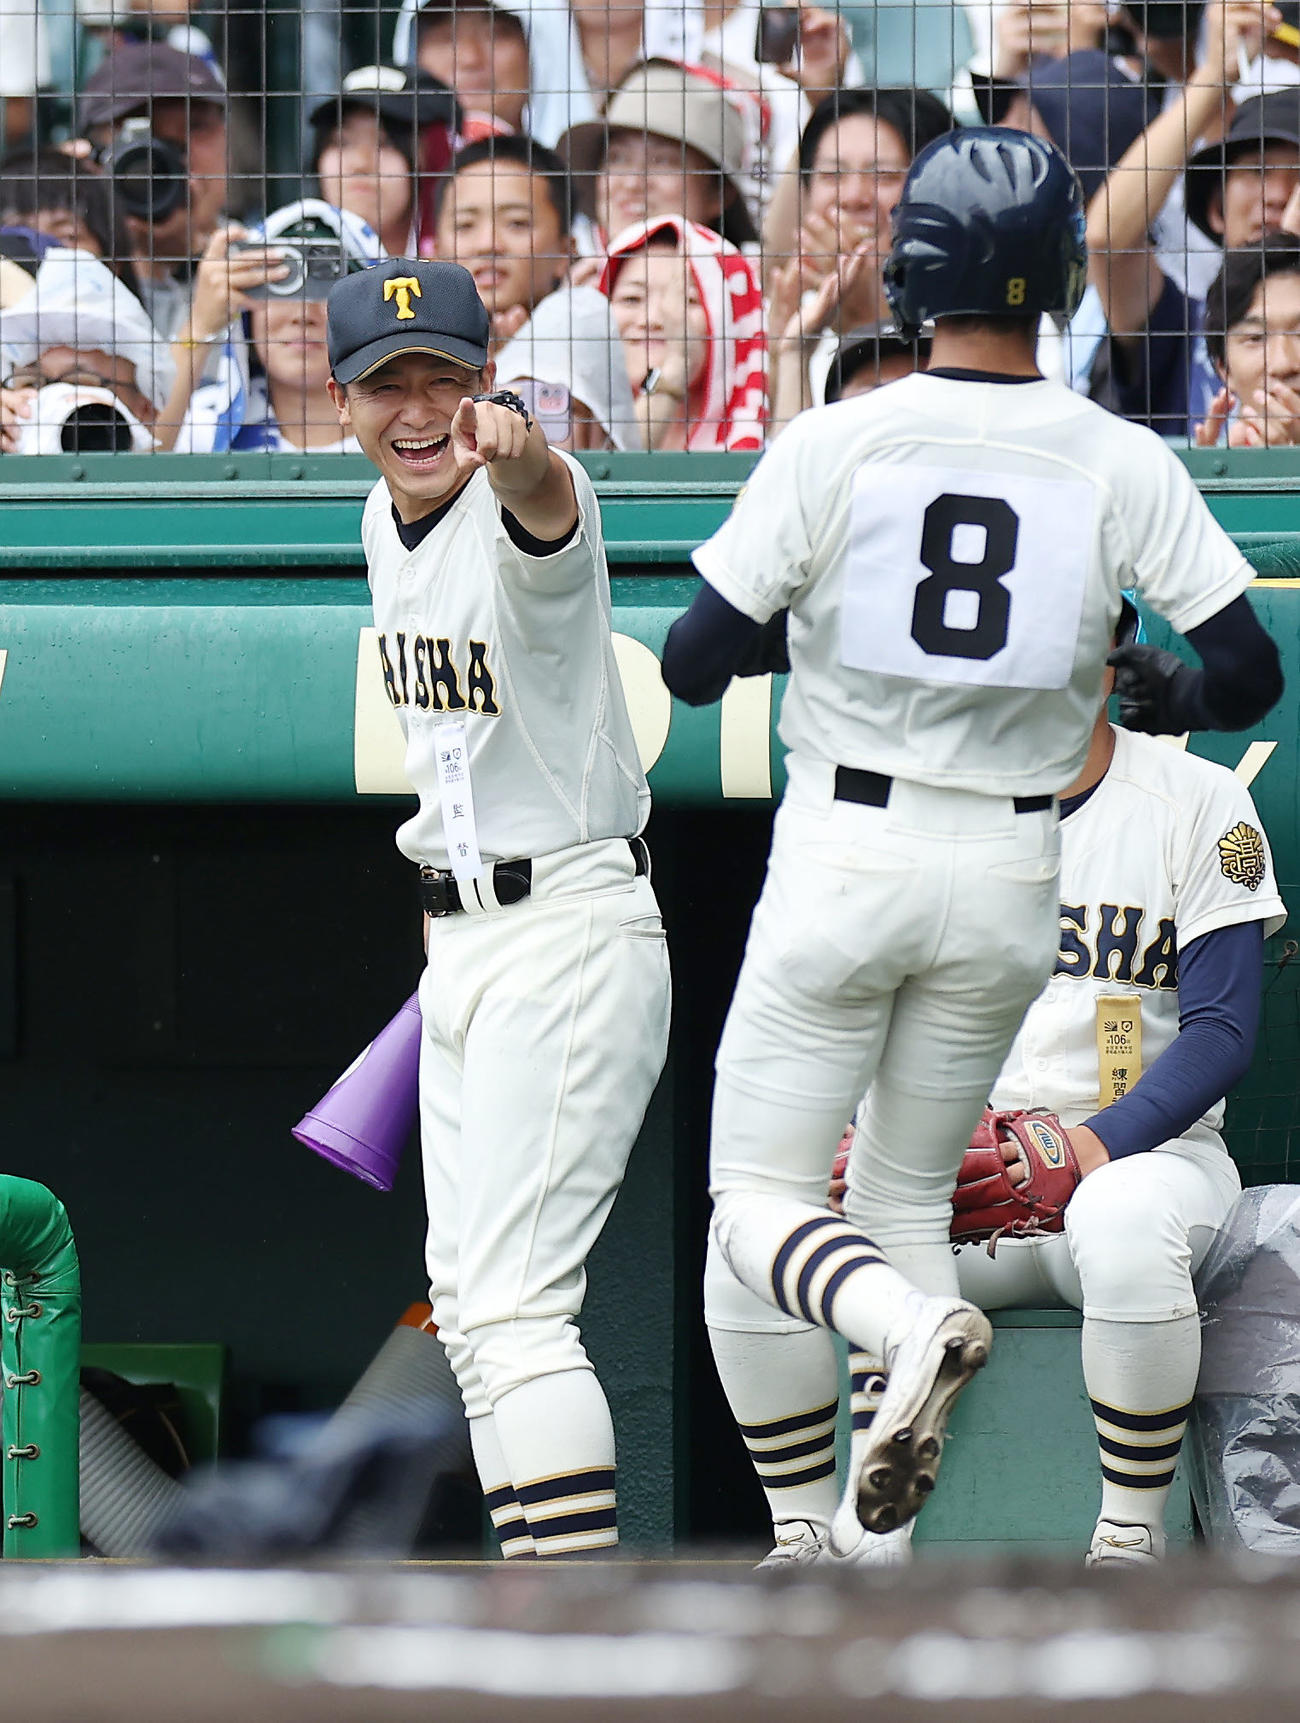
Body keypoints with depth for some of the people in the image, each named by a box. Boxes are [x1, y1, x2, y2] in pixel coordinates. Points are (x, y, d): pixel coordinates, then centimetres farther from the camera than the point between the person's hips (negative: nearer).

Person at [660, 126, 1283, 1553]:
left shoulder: (831, 446, -11)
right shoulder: (1122, 466, -6)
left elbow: (692, 666, -8)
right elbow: (1246, 676, -8)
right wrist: (1142, 688, 14)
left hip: (843, 861, -3)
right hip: (1009, 881, 3)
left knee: (759, 1201, 5)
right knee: (908, 1193, 19)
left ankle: (912, 1328, -28)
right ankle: (878, 1548, 11)